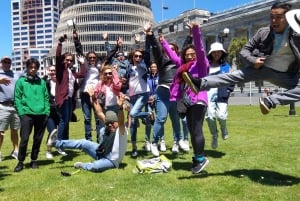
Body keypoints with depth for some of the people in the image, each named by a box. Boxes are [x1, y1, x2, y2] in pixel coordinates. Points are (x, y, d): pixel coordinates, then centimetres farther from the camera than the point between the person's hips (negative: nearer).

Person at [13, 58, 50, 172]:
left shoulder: (42, 82, 13)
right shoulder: (21, 81, 5)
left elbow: (46, 98, 12)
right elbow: (17, 99, 1)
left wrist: (47, 111, 2)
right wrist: (21, 112, -9)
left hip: (42, 114, 3)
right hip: (27, 114, -3)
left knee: (38, 139, 9)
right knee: (24, 139, -5)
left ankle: (34, 160, 23)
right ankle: (21, 162, 11)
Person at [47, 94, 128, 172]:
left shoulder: (121, 130, -21)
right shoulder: (106, 128, 0)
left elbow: (121, 122, -44)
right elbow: (100, 113, 5)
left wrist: (120, 107, -61)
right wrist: (95, 100, 0)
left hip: (111, 161, -7)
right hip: (100, 153, 7)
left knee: (94, 166, -35)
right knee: (83, 143, 1)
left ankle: (82, 165, -2)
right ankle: (56, 143, 10)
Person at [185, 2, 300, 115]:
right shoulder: (263, 32, -4)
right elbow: (245, 50, 0)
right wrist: (253, 60, -19)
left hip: (284, 75, 0)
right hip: (260, 68, 0)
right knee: (233, 76, -19)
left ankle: (270, 101, -27)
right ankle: (201, 83, -31)